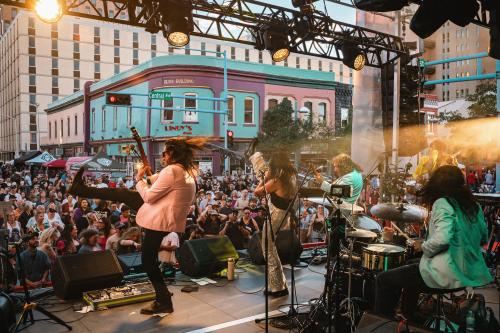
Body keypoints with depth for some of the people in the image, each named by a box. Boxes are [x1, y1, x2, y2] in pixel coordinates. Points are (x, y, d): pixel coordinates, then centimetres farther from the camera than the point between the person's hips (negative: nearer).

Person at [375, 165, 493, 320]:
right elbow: (483, 239, 19)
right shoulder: (474, 206, 8)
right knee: (410, 277, 32)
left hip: (449, 275, -9)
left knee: (384, 279, 4)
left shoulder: (442, 203, -13)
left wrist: (423, 246, -9)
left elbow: (442, 239, -26)